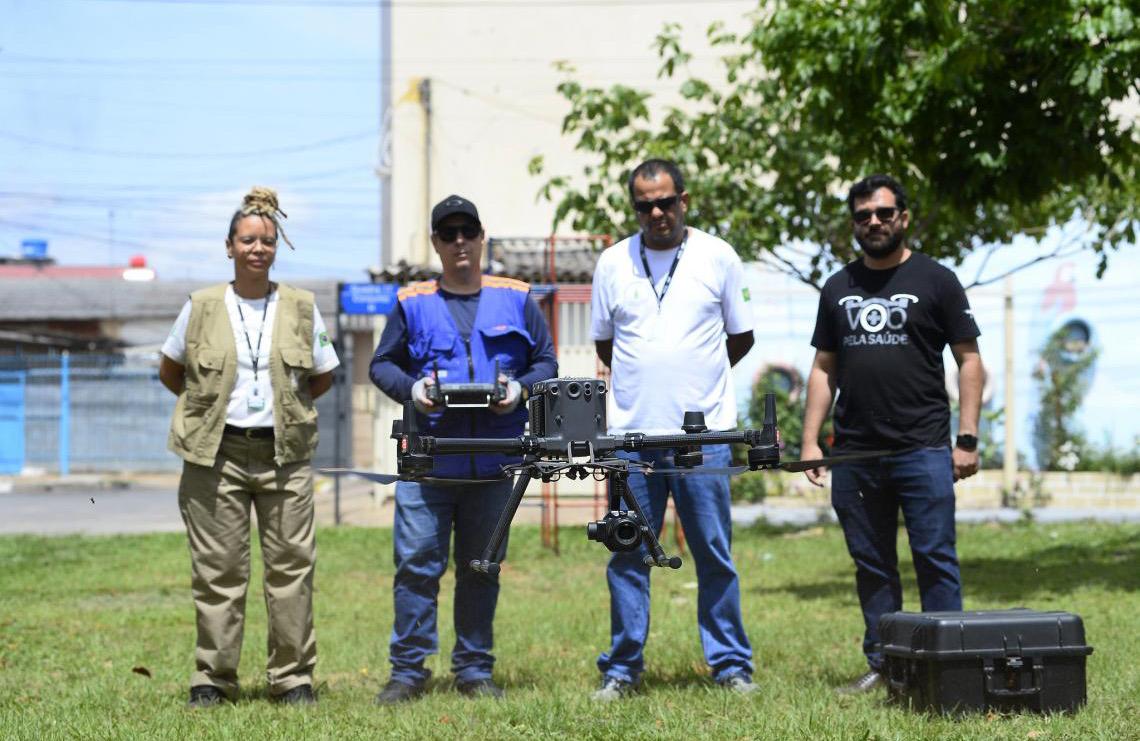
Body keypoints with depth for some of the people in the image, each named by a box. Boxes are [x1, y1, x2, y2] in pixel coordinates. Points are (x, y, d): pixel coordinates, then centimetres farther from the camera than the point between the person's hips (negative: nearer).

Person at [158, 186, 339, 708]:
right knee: (218, 569, 1)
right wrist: (211, 405, 9)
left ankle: (293, 677, 9)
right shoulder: (202, 307, 3)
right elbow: (169, 371, 15)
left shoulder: (301, 308, 5)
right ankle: (213, 678, 9)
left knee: (291, 566, 0)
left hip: (285, 455, 1)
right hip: (217, 455, -1)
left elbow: (322, 378, 15)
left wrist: (286, 406, 7)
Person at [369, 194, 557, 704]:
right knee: (416, 564, -4)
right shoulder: (412, 304, 7)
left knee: (480, 568, 9)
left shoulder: (516, 300, 9)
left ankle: (474, 670, 17)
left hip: (493, 464, 1)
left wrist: (520, 389, -8)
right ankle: (408, 670, 3)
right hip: (426, 460, -1)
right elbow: (382, 365, 11)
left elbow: (546, 362, 12)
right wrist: (411, 389, -9)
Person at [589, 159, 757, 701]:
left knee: (715, 555, 2)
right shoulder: (613, 263, 7)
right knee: (628, 558, 4)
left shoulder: (717, 258, 3)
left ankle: (731, 666, 10)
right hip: (631, 434, 1)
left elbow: (741, 336, 12)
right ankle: (622, 670, 11)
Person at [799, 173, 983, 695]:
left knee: (935, 562, -5)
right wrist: (810, 441, 7)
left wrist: (967, 439, -7)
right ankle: (882, 665, 14)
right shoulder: (838, 289, 15)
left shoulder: (934, 281, 3)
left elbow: (968, 360, 1)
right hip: (854, 454, 4)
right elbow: (824, 369, 16)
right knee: (872, 567, 8)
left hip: (923, 451, -4)